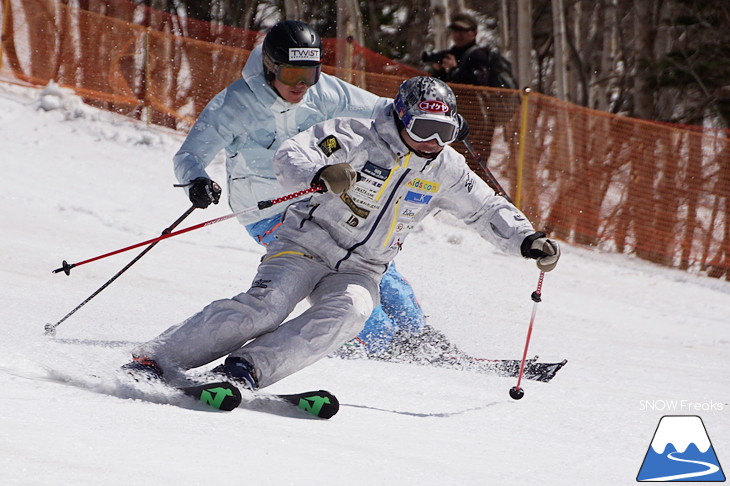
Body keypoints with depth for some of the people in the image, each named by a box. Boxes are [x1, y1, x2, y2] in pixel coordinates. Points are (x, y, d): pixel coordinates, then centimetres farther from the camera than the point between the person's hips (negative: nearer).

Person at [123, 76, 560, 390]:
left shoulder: (445, 170, 2)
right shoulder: (355, 138, -13)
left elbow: (489, 209, 10)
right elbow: (290, 155, -22)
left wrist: (527, 242, -7)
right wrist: (319, 176, -43)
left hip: (360, 271, 4)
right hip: (307, 247, -4)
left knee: (348, 313, -30)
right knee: (265, 307, -27)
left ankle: (247, 369, -35)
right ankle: (155, 360, -23)